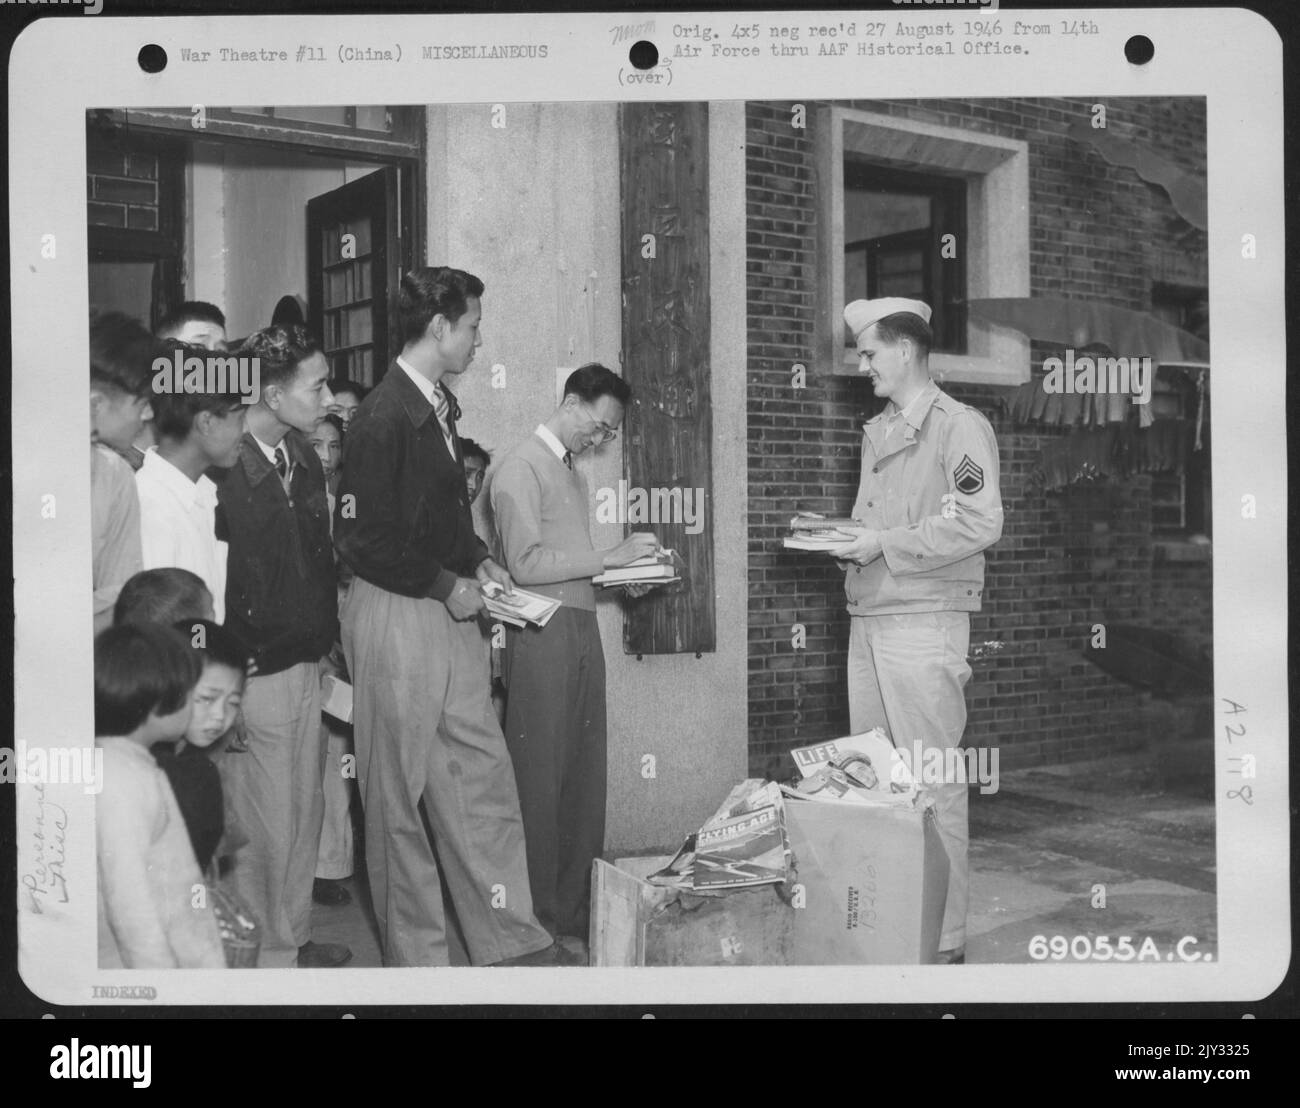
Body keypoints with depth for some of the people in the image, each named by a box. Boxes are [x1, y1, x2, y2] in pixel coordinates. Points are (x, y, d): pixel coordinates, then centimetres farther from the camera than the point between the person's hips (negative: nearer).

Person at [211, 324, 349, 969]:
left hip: (305, 664, 8)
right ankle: (263, 954, 20)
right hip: (253, 671, -8)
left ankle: (294, 938, 34)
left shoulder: (302, 460, 7)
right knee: (263, 823, 4)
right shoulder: (223, 469, -19)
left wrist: (323, 643, 13)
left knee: (304, 811, 18)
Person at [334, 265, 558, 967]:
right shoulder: (382, 419, -17)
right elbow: (359, 539, -18)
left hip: (449, 614, 9)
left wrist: (477, 561, 9)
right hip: (395, 619, -8)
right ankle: (416, 955, 18)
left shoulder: (438, 404, 11)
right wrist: (446, 585, -14)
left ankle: (510, 941, 19)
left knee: (484, 779, 10)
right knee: (398, 796, 5)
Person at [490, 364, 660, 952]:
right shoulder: (521, 467, -6)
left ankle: (579, 912, 15)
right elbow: (526, 564, -15)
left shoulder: (572, 473, 21)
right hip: (542, 632, -8)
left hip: (583, 627, 8)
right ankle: (542, 925, 3)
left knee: (586, 776, 8)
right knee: (541, 780, -3)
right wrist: (609, 557, -14)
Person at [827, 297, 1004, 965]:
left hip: (924, 622, -8)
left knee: (933, 784, -3)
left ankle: (945, 940, 6)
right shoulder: (876, 432, 19)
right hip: (868, 621, 8)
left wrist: (882, 544, -17)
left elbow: (980, 523, -17)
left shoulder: (959, 427, -6)